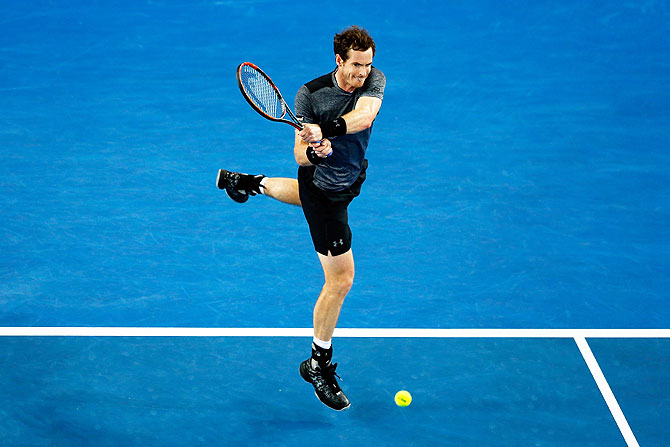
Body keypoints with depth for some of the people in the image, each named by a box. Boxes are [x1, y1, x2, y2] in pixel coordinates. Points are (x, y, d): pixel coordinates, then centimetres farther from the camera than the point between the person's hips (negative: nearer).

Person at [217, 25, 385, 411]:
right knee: (341, 279, -7)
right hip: (323, 193, -6)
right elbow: (300, 154, -21)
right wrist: (313, 151, -43)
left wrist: (323, 129, -52)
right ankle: (319, 365, 8)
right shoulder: (310, 94, -24)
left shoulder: (375, 80, -17)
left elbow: (364, 117, -37)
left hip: (351, 179, 6)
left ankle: (252, 183, 65)